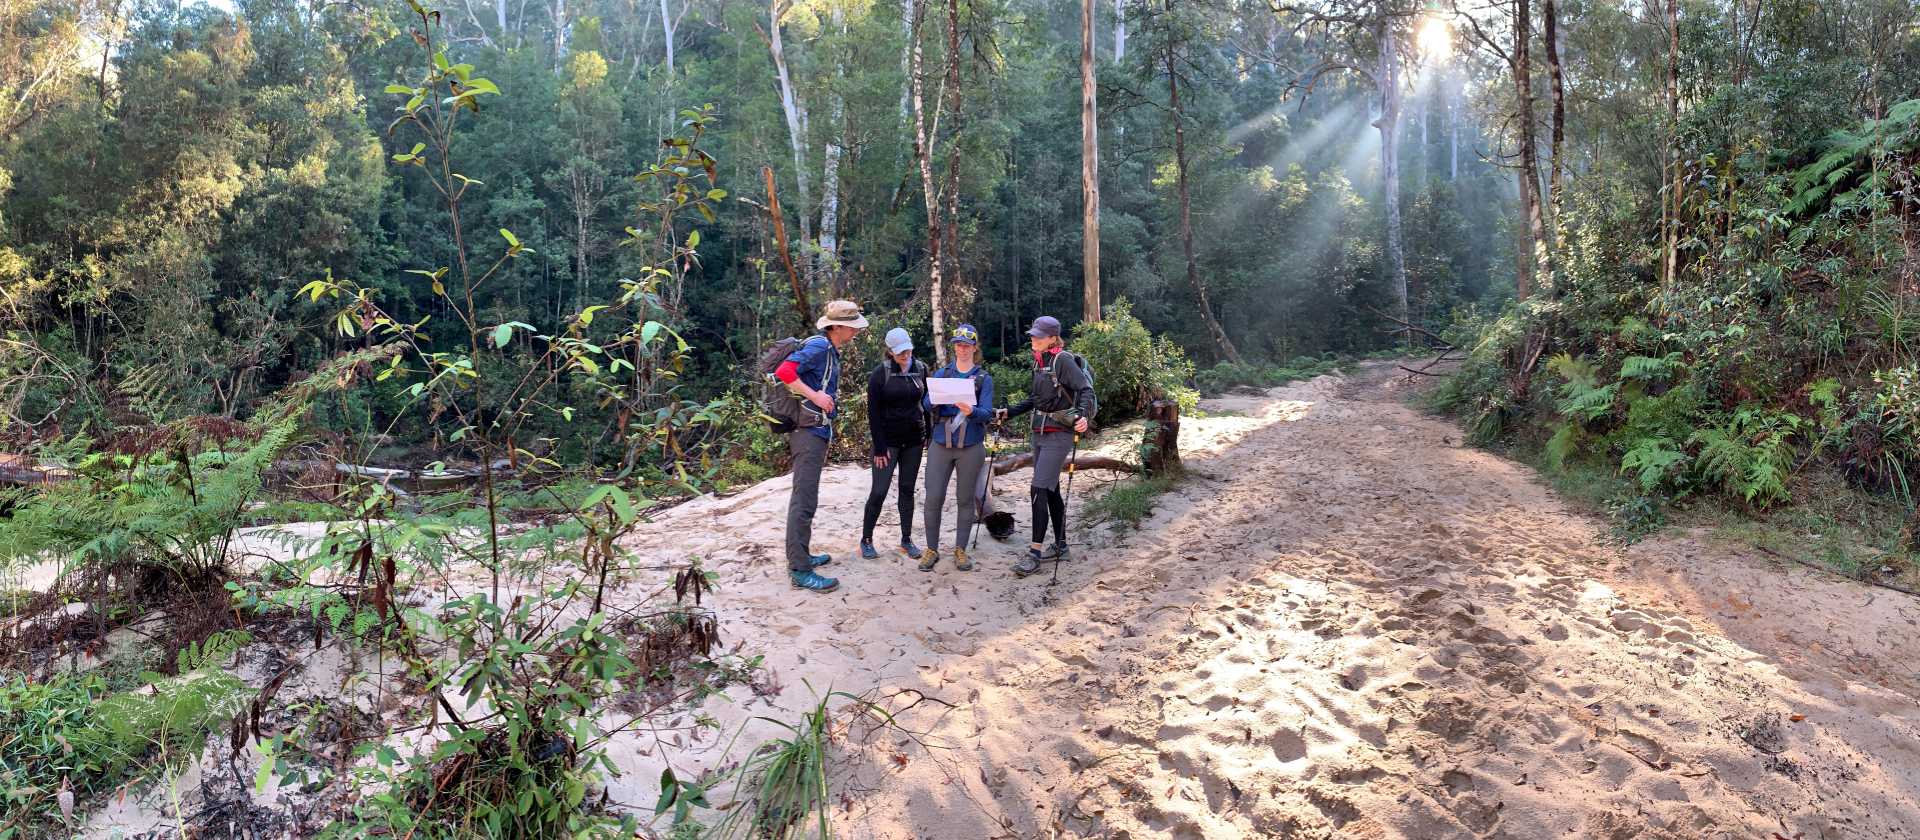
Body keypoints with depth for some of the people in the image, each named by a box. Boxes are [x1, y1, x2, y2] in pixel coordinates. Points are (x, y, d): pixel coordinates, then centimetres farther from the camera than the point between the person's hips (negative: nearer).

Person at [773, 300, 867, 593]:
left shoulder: (831, 351, 15)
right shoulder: (818, 346, -14)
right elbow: (784, 372, -24)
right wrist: (815, 395, -23)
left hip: (817, 430, 10)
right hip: (809, 431, -10)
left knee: (805, 498, 17)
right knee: (804, 500, -9)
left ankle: (801, 556, 28)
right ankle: (800, 571, -7)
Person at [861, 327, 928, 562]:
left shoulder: (920, 369, 3)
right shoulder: (880, 373, -8)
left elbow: (927, 403, 10)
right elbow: (873, 412, -9)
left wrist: (929, 436, 5)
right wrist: (879, 447, -12)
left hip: (913, 441, 4)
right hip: (888, 441, -3)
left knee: (907, 489, 9)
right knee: (879, 491, -4)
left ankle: (906, 539, 18)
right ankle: (866, 539, 9)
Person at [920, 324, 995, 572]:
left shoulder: (984, 378, 4)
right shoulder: (941, 374, 10)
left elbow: (987, 414, -6)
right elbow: (927, 404, 0)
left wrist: (970, 410, -28)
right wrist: (937, 399, -23)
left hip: (971, 446, -1)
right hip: (941, 443, 1)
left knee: (965, 499, 5)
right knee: (934, 498, -4)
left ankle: (960, 550, 17)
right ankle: (932, 549, 11)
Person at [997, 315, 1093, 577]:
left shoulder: (1062, 361, -13)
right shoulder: (1039, 362, 13)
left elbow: (1086, 389, -21)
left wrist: (1083, 416, -38)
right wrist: (1008, 412, 20)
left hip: (1058, 435, -9)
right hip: (1040, 433, 9)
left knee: (1039, 490, -12)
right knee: (1051, 490, 13)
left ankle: (1035, 553, -8)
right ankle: (1060, 546, 24)